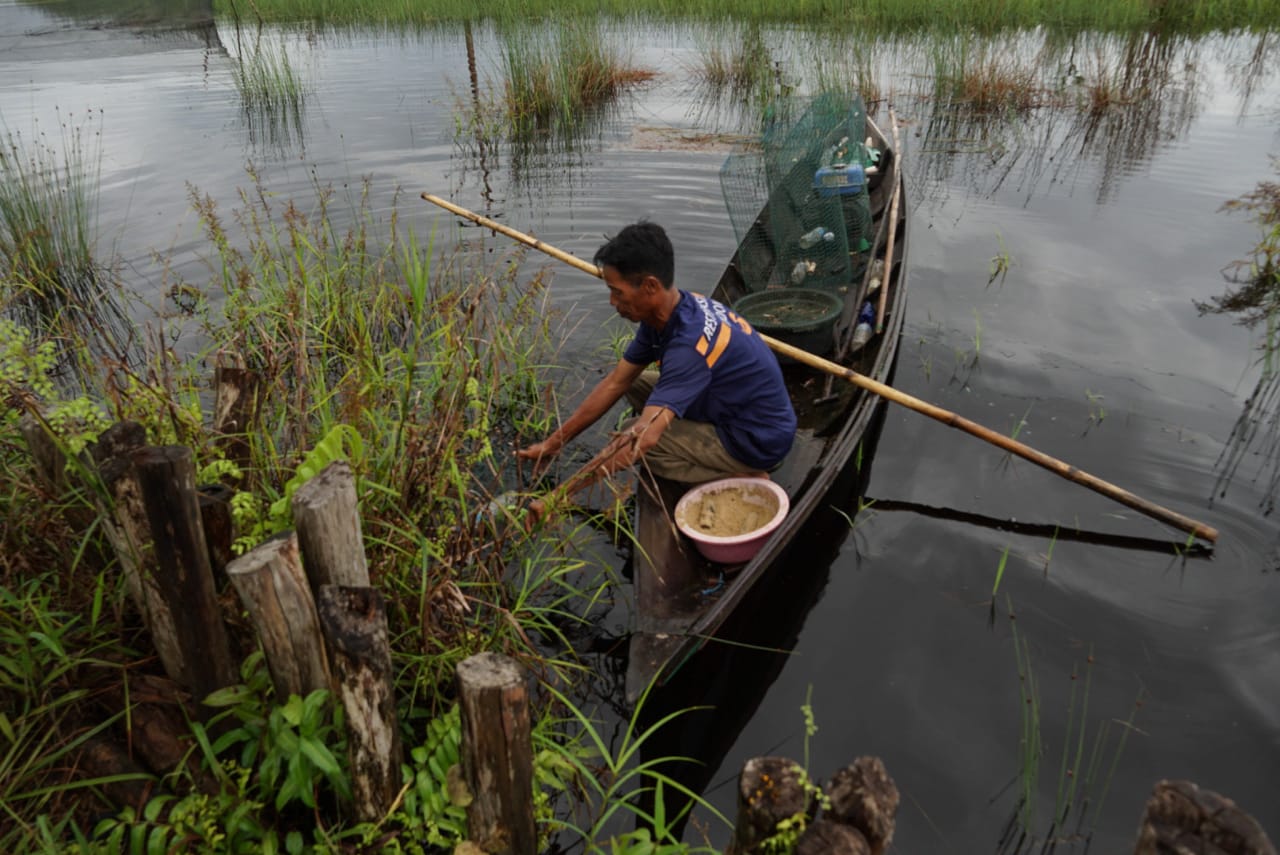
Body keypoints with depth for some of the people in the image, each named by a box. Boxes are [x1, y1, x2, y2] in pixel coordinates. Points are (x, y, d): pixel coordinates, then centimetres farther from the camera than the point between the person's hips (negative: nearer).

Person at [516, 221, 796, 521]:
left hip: (760, 439, -9)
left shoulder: (691, 343, -33)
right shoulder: (664, 313, -5)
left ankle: (743, 478, -4)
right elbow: (615, 383, 1)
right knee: (635, 384, 10)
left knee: (633, 441, -14)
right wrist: (552, 443, -2)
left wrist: (559, 497, -37)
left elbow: (643, 438, -40)